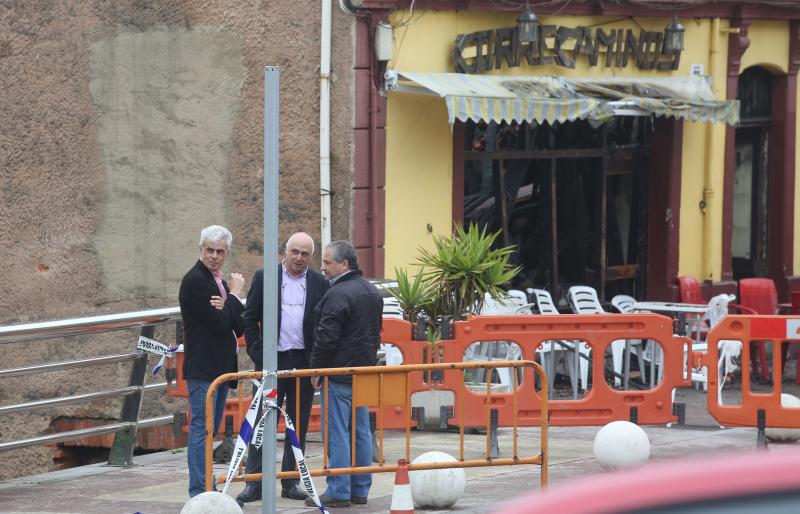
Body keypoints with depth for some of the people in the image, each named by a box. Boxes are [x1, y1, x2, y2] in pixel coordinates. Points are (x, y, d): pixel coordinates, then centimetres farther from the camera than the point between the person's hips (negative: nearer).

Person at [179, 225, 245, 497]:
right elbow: (219, 323, -19)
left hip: (220, 367, 9)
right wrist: (234, 296, -6)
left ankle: (206, 489, 18)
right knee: (201, 429, -10)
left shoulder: (218, 281, 16)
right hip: (202, 368, -9)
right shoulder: (194, 281, -12)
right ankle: (199, 492, -10)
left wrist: (225, 308, -9)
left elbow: (239, 327, 11)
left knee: (210, 430, 13)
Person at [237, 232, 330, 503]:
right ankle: (255, 483, 0)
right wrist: (258, 356, -5)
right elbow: (249, 319, 3)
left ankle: (291, 482, 14)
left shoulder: (319, 283, 6)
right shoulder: (264, 278, 2)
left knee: (299, 426, 6)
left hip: (304, 362, 2)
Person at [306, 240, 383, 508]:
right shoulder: (372, 292, 14)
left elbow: (326, 337, -19)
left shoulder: (338, 294, -16)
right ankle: (360, 490, 15)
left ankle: (338, 492, -5)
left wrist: (316, 369, -9)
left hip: (339, 373, -9)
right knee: (361, 432, 12)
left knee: (337, 434, -5)